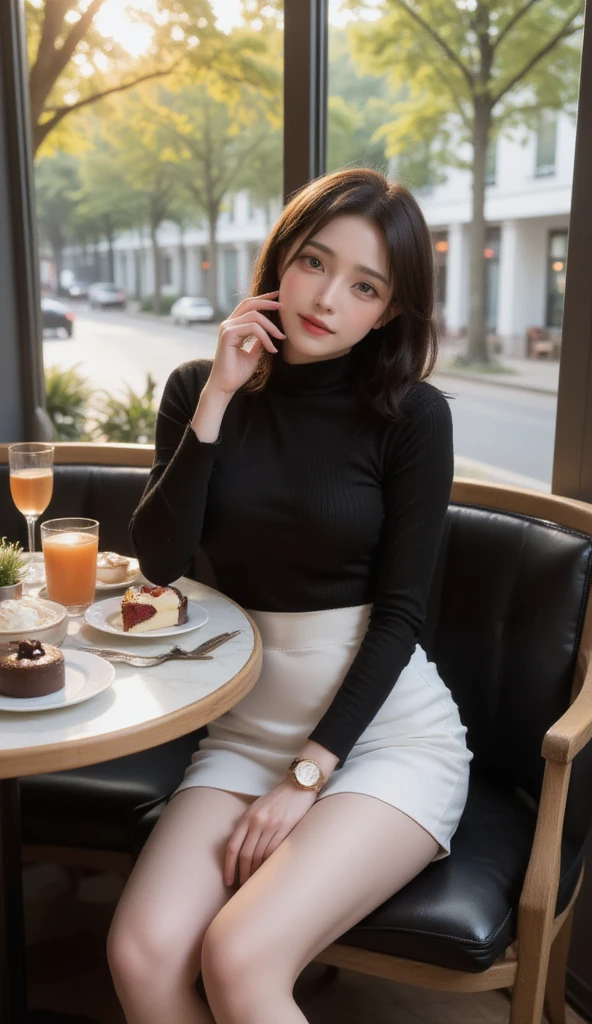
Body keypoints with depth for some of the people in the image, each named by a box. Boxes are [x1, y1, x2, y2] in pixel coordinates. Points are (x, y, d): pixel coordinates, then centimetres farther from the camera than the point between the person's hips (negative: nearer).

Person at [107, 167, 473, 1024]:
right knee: (141, 954, -17)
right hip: (246, 724, 4)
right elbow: (158, 562, -8)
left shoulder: (413, 415, -8)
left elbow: (399, 613, -9)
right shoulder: (199, 390, 3)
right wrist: (215, 402, -14)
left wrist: (308, 775, -13)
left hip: (386, 728, -3)